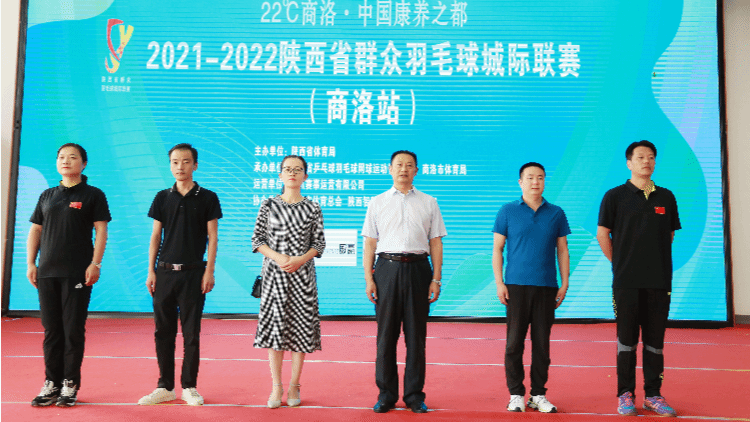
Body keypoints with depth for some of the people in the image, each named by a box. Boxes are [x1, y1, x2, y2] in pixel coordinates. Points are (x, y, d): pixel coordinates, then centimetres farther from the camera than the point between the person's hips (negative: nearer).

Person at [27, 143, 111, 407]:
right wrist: (30, 263, 7)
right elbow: (35, 230, 16)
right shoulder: (47, 196, 15)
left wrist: (95, 264, -11)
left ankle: (70, 385, 10)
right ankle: (52, 384, 17)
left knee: (74, 329, -1)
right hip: (47, 273, 4)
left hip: (77, 273, -4)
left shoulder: (93, 195, 2)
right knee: (51, 329, 8)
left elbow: (101, 231, -3)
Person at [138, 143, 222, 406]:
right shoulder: (162, 198, 9)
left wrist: (209, 271, -6)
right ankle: (165, 387, 17)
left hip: (193, 273, -2)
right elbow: (155, 236, 10)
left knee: (191, 332, 3)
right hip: (164, 272, 3)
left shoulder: (207, 198, 2)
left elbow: (212, 237, 1)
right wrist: (151, 271, 4)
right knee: (163, 331, 6)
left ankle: (189, 387, 13)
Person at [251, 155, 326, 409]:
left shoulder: (312, 208, 3)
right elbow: (257, 239, 2)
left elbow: (319, 243, 3)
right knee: (275, 325, 1)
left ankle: (294, 385, 15)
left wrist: (300, 259, -13)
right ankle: (276, 386, 12)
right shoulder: (269, 205, 3)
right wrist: (278, 257, -13)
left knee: (301, 326, 2)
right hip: (275, 273, 0)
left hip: (302, 274, 0)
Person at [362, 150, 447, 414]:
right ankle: (386, 395, 14)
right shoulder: (377, 203, 11)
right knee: (386, 335, 3)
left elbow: (436, 243, 8)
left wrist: (436, 279, 0)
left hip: (418, 268, 0)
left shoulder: (428, 203, 11)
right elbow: (370, 243, 8)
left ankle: (415, 395, 14)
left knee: (416, 336, 4)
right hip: (387, 268, 0)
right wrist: (368, 279, 0)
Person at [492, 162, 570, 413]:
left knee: (542, 343, 5)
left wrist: (564, 284, 5)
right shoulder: (508, 211, 4)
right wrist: (499, 283, -4)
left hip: (546, 287, 2)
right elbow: (497, 249, 4)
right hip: (516, 285, -1)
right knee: (514, 342, -1)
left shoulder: (556, 214, 9)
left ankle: (538, 395, 16)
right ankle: (516, 395, 11)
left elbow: (562, 251, 11)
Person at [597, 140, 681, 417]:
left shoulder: (666, 197, 10)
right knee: (626, 340, 3)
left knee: (655, 340, 8)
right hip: (627, 281, -3)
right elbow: (602, 234, 2)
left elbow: (670, 235, 17)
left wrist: (658, 263, 11)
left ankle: (653, 394, 18)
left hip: (660, 280, 3)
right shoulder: (615, 196, 0)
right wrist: (622, 263, 3)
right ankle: (625, 395, 11)